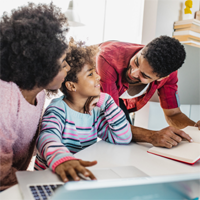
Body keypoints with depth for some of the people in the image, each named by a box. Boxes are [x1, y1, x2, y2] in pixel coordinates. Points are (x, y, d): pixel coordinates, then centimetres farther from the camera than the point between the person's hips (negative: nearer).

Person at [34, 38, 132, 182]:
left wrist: (106, 102, -8)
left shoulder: (95, 112, 3)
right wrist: (61, 159, -56)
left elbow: (123, 138, -2)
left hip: (83, 175, 4)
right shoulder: (58, 110, -14)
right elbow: (48, 137, -33)